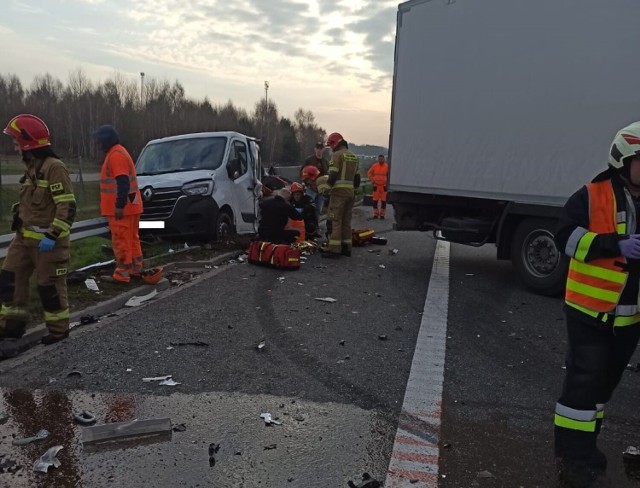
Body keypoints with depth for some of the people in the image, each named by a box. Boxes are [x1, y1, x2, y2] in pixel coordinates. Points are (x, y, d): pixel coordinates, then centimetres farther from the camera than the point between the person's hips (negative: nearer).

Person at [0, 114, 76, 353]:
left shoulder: (54, 167, -17)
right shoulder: (32, 167, 13)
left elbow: (67, 207, -23)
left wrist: (52, 235, -26)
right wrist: (19, 223, 23)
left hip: (48, 240, -9)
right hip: (25, 237, 9)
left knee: (50, 286, 1)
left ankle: (59, 329, 16)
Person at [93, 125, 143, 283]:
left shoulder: (115, 155, -16)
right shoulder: (118, 152, 18)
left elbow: (123, 183, -24)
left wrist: (119, 205, -26)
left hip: (121, 208, -10)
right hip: (130, 206, 10)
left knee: (121, 241, -5)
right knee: (131, 238, 15)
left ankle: (123, 273, 0)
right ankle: (136, 268, 23)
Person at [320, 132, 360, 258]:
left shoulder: (337, 155, -7)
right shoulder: (354, 157, 17)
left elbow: (333, 175, -15)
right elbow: (357, 178, 17)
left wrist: (326, 186, -1)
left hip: (339, 191, -8)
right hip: (350, 192, 8)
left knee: (335, 220, -6)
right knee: (346, 220, 13)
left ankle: (334, 249, -8)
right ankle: (346, 247, 15)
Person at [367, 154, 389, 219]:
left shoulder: (387, 166, -3)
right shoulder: (374, 166, 2)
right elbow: (369, 173, 12)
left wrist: (387, 182, 0)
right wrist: (372, 180, 5)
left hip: (384, 186, -1)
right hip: (376, 186, 1)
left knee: (383, 201, 1)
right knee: (375, 200, 2)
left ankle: (382, 214, 9)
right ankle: (375, 214, 10)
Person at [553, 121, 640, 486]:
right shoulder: (593, 196, -8)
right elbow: (567, 236, -15)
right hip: (590, 309, -6)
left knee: (607, 379, 16)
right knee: (585, 378, -2)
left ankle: (587, 441, 32)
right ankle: (572, 451, 10)